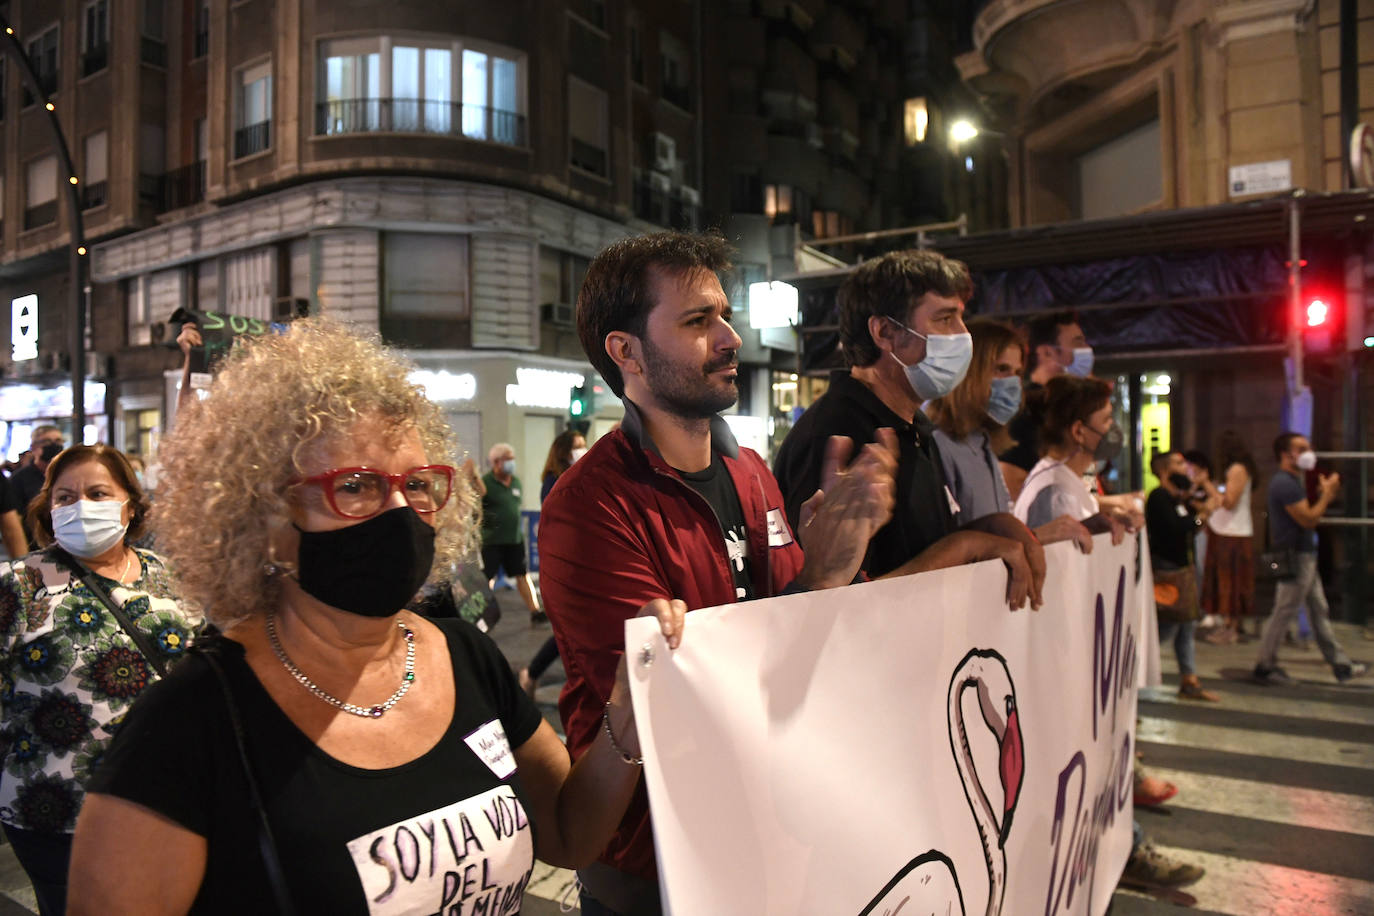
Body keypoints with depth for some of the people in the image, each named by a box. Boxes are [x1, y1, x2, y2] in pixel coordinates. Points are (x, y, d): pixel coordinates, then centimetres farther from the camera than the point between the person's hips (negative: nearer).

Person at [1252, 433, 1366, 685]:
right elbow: (1308, 520, -22)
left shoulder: (1291, 482, 16)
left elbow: (1307, 515, 16)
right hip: (1294, 559, -11)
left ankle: (1340, 664, 23)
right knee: (1283, 614, -2)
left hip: (1305, 556, 11)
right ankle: (1265, 666, 7)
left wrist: (1323, 493, 6)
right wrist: (1327, 494, -12)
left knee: (1320, 610, 15)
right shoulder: (1285, 483, -19)